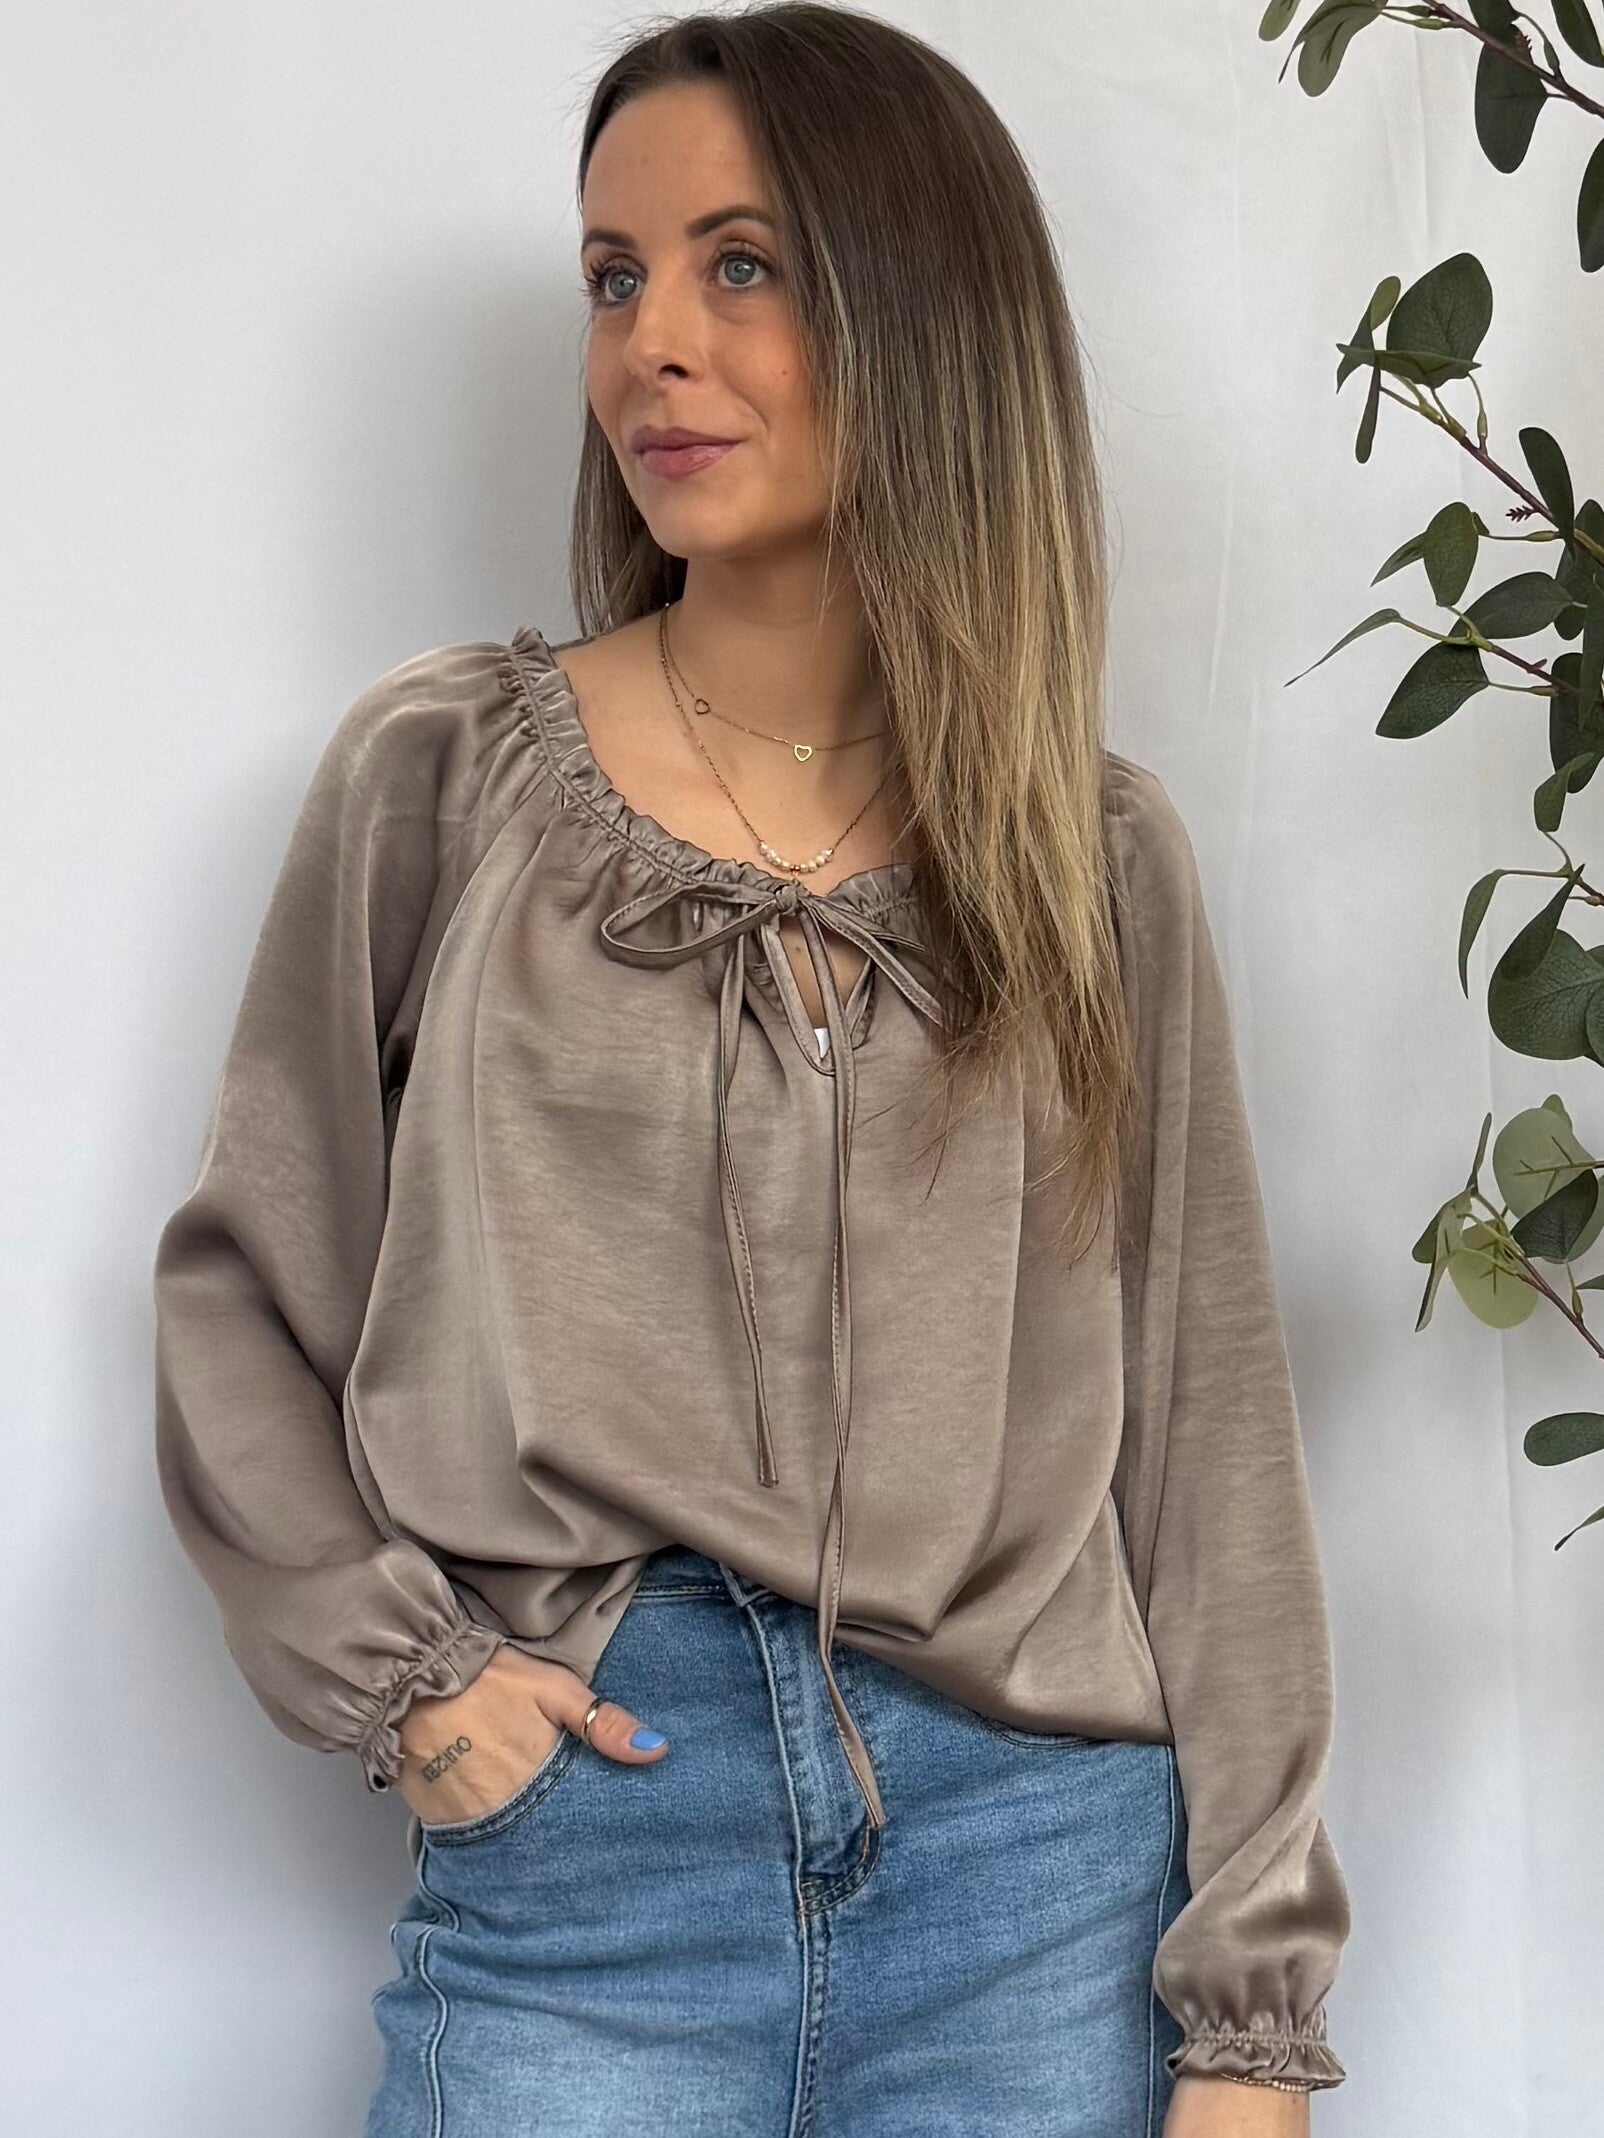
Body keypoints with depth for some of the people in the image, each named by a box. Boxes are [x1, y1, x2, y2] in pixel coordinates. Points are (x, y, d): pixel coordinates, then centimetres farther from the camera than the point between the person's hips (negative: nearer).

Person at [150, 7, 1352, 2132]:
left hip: (1041, 1870, 1)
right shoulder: (443, 775, 1)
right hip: (576, 1863, -1)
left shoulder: (1098, 851, 4)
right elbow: (244, 1295, 8)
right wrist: (396, 1671, -5)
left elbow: (1206, 1424, 4)